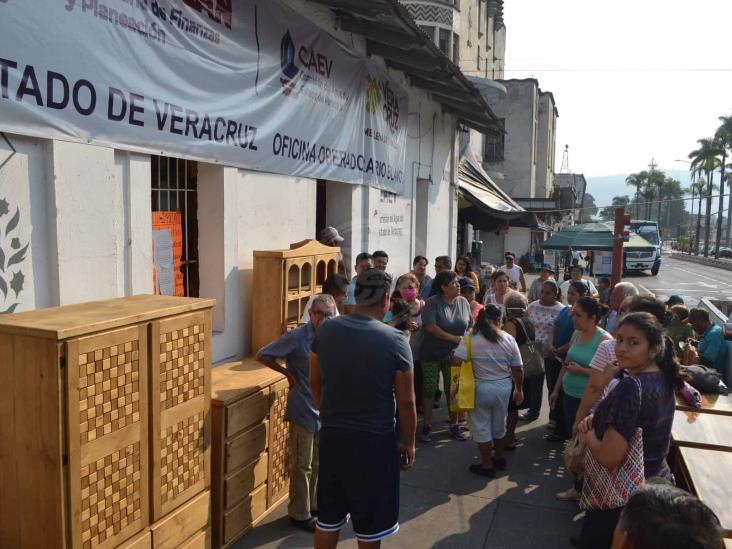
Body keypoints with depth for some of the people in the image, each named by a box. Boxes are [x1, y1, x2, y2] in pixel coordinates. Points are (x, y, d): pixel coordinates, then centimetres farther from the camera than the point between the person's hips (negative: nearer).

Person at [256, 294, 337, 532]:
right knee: (302, 465, 6)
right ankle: (299, 513, 21)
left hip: (324, 409, 6)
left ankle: (313, 504, 36)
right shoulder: (296, 337, -18)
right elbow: (262, 355, -13)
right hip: (303, 410, -6)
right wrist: (288, 373, -12)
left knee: (317, 463, 19)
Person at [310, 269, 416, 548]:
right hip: (374, 440, -4)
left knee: (328, 516, 19)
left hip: (332, 435, 4)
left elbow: (315, 382, 7)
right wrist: (409, 443, 2)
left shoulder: (325, 331, -5)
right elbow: (406, 402, -12)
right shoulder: (394, 340, -17)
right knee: (370, 521, 15)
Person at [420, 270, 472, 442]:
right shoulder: (432, 303, -12)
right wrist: (453, 338, -18)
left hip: (454, 355, 3)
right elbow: (430, 327, -22)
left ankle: (454, 425, 22)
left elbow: (470, 327, 7)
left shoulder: (463, 302, 1)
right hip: (432, 354, -3)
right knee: (429, 390, 3)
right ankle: (426, 426, 15)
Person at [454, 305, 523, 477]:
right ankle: (499, 458, 38)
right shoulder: (509, 339, -3)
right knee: (499, 424, 22)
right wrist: (519, 390, 13)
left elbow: (457, 361, -18)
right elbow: (518, 369, 1)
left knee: (482, 427, 10)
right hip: (503, 387, 4)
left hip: (480, 388, -3)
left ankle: (487, 465, 18)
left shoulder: (470, 338, -11)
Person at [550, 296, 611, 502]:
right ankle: (579, 487, 31)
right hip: (569, 395, 7)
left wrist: (582, 371, -23)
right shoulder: (576, 334, 6)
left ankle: (580, 489, 19)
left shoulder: (604, 340, -17)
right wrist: (556, 389, 19)